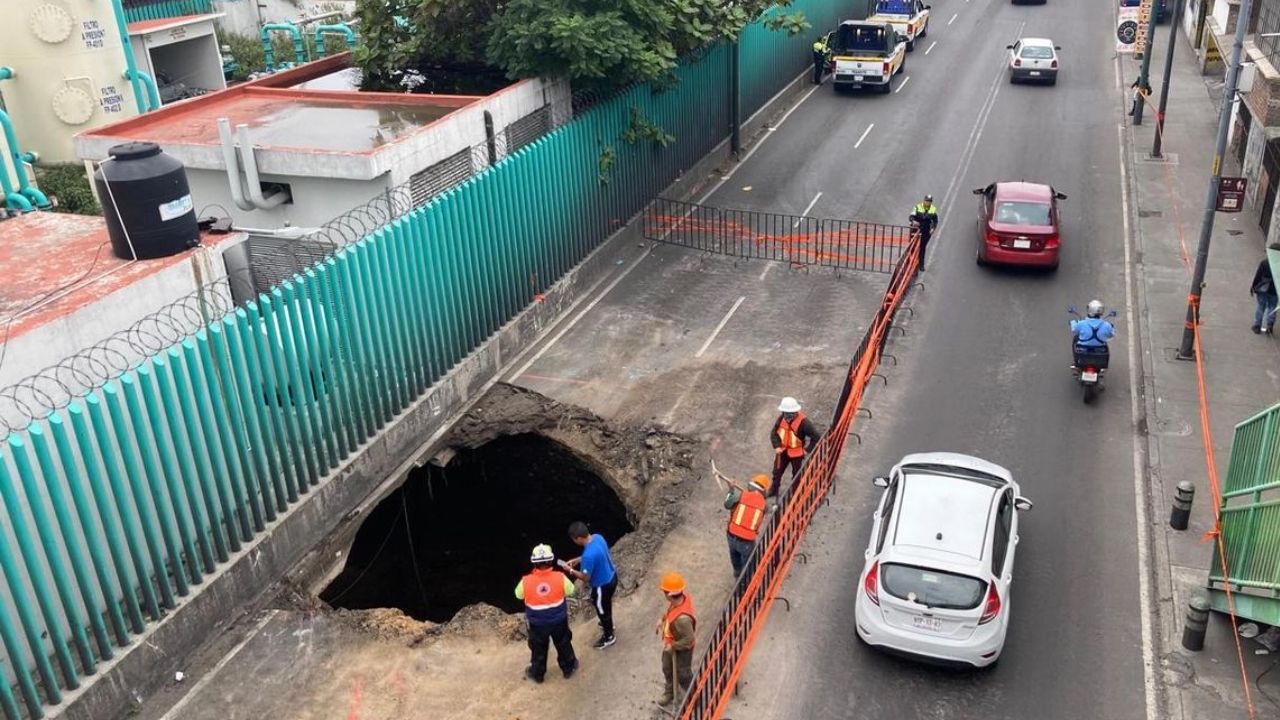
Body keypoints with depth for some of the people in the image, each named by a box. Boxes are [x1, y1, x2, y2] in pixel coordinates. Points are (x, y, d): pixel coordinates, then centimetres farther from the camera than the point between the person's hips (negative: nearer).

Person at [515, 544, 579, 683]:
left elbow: (518, 595, -3)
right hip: (559, 621, 0)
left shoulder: (526, 581, -26)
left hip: (537, 624, 0)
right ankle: (568, 668, 47)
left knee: (538, 649, 25)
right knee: (564, 645, 27)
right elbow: (570, 590, -5)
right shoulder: (560, 577, -25)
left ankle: (537, 674, 46)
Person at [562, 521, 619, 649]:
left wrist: (570, 570, -9)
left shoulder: (588, 555, -38)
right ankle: (607, 624, 59)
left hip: (602, 585, -8)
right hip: (612, 577, 8)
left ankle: (608, 637, 42)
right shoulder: (598, 537, -12)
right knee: (605, 606, 34)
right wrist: (577, 560, 5)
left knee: (602, 610, 19)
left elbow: (585, 577, -24)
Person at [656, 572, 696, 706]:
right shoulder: (682, 596, -23)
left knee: (683, 675, 21)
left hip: (681, 649, -8)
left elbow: (688, 640, -34)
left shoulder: (682, 618, -47)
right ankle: (670, 692, 57)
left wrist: (672, 646, -21)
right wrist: (663, 620, -4)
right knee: (667, 669, 31)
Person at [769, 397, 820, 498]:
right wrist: (777, 446, -13)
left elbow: (815, 437, -22)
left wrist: (807, 450, -18)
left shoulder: (803, 422, -29)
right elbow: (774, 433, -2)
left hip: (797, 452, -4)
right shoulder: (781, 419, -16)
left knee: (796, 474, 15)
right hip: (783, 450, 4)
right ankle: (773, 491, 39)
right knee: (777, 471, 19)